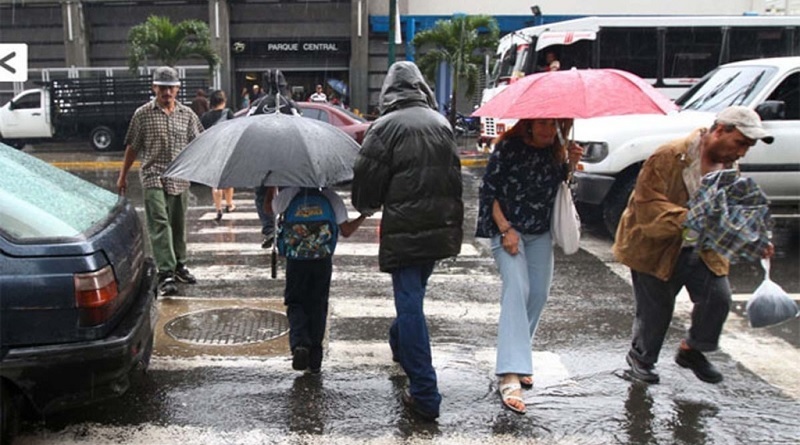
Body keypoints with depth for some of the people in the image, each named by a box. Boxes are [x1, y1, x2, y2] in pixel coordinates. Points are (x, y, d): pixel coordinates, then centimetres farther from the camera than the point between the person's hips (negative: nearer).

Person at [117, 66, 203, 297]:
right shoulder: (143, 114, 2)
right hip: (153, 177, -3)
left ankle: (179, 265, 28)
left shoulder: (187, 114, 9)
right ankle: (165, 273, -13)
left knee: (178, 224, 13)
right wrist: (123, 176, 9)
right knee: (159, 223, -11)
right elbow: (132, 147, 7)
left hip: (180, 178, 3)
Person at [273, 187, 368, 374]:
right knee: (318, 306, 11)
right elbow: (346, 231, 3)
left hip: (296, 261, -1)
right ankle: (314, 360, 14)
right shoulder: (331, 197, 1)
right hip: (323, 261, 1)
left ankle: (299, 343, -16)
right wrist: (364, 216, 16)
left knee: (295, 303, 11)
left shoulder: (288, 194, -2)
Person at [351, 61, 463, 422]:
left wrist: (365, 207, 11)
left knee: (409, 302, -4)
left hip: (404, 230, -6)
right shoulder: (441, 122, 8)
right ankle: (400, 344, 50)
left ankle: (424, 395, -3)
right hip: (441, 227, 7)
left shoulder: (386, 126, -11)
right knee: (413, 295, 26)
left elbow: (367, 178, -9)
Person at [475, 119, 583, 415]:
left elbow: (558, 186, 11)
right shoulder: (509, 147, -14)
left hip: (541, 232, 6)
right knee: (516, 288, -20)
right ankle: (510, 376, -23)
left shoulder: (557, 150, 1)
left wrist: (571, 163, -8)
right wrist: (505, 229, -17)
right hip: (507, 228, -6)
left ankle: (519, 357, 27)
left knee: (539, 293, 7)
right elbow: (488, 191, -11)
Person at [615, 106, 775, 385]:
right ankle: (640, 358, 30)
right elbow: (648, 204, -28)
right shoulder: (670, 156, -21)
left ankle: (692, 350, 21)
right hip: (656, 247, -6)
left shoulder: (729, 168, 4)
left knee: (719, 297, -7)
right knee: (655, 310, 2)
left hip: (701, 249, 6)